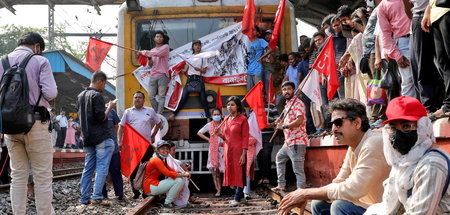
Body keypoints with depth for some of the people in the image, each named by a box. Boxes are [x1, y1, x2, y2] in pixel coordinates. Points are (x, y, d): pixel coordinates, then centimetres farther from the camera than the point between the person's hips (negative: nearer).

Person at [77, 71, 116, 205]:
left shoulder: (80, 96, 15)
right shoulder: (97, 95, -11)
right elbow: (101, 118, -16)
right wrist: (109, 107, 0)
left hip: (88, 138, 8)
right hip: (101, 137, -8)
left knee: (88, 168, 9)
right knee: (102, 167, -6)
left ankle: (84, 198, 9)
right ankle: (97, 197, -11)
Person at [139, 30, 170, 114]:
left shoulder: (165, 47, 4)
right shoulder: (152, 50, 21)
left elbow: (158, 53, -16)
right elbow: (150, 64, 19)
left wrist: (145, 52, -9)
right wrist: (149, 58, -3)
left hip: (162, 75, -6)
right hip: (153, 76, 6)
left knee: (161, 96, -10)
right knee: (151, 96, -1)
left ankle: (159, 114, -14)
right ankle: (157, 112, 12)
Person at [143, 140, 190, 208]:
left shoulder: (163, 160, 18)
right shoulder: (157, 160, -14)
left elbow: (171, 170, 11)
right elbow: (168, 173, -23)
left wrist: (183, 173, -8)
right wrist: (183, 175, -19)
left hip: (154, 185, 10)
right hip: (150, 187, -10)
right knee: (179, 181, -17)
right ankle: (167, 202, -8)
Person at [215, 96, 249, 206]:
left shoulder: (242, 119, -5)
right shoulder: (226, 119, 13)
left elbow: (245, 137, -9)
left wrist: (244, 154, -16)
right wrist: (219, 134, -3)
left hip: (238, 150, -6)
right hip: (228, 150, 6)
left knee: (239, 173, -4)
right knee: (231, 172, 7)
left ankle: (237, 198, -1)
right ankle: (240, 194, 18)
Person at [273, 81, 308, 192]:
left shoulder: (297, 103, -10)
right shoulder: (288, 104, 19)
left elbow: (299, 120, -25)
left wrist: (284, 126, -18)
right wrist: (281, 122, 12)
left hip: (297, 142, -11)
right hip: (288, 142, 11)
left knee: (298, 170, -12)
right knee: (279, 158, 28)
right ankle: (281, 185, 36)